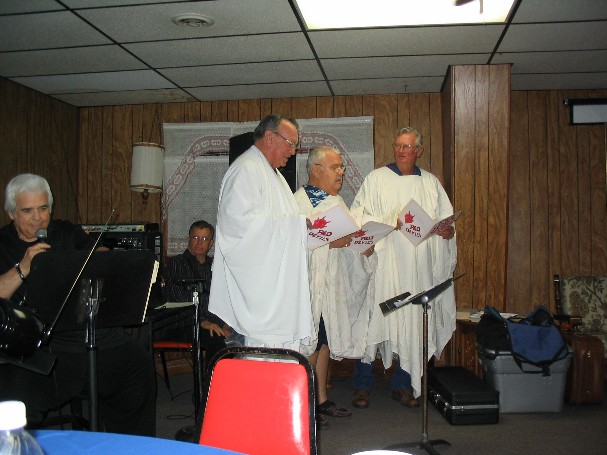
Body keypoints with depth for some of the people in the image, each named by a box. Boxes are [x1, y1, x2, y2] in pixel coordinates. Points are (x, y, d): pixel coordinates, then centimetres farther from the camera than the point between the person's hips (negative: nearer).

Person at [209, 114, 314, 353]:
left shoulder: (271, 172, 22)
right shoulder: (246, 169, -12)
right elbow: (237, 219, -24)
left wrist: (302, 224, 10)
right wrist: (294, 223, -19)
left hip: (279, 281, 10)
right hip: (261, 282, -10)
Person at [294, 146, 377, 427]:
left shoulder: (336, 202, 15)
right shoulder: (299, 201, -12)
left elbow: (347, 238, 17)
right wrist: (330, 242, -27)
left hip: (333, 285, 8)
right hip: (309, 284, -8)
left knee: (326, 341, 14)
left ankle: (321, 399, 25)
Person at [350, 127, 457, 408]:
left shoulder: (431, 183, 15)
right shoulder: (376, 179, 5)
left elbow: (446, 222, 17)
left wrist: (448, 230, -5)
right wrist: (387, 225, -17)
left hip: (420, 268, 3)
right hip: (383, 266, -3)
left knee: (412, 324, 4)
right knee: (373, 320, -3)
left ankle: (403, 385, 19)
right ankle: (362, 385, 10)